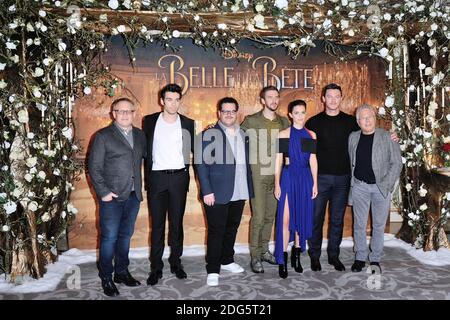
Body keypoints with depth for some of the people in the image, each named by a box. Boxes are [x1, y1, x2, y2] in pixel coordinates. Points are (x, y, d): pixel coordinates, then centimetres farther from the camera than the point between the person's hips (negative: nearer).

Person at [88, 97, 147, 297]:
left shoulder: (140, 135, 10)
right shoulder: (103, 136, -4)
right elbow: (94, 167, -7)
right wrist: (103, 192, -12)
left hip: (133, 195, 5)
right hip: (112, 196, -4)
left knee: (126, 235, 15)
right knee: (109, 238, 2)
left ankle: (121, 272, 29)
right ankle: (106, 278, 16)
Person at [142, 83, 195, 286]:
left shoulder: (187, 123, 4)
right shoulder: (149, 121, 4)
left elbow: (195, 149, 11)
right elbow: (145, 149, 8)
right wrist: (146, 176, 4)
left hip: (179, 177, 0)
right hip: (156, 178, 0)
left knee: (177, 222, 10)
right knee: (157, 224, 5)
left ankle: (176, 262, 24)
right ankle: (156, 267, 14)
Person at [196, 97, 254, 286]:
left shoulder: (243, 135, 12)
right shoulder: (209, 134, -6)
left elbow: (246, 163, 15)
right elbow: (201, 163, -10)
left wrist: (248, 188, 8)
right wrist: (206, 191, -16)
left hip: (239, 193, 6)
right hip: (217, 193, -5)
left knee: (232, 228, 16)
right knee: (216, 230, 1)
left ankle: (227, 260, 33)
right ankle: (212, 270, 13)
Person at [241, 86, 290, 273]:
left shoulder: (284, 122, 9)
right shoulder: (251, 121, -4)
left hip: (276, 176, 4)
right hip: (257, 175, -4)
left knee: (270, 216, 12)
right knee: (258, 217, -4)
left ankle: (264, 250, 27)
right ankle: (255, 257, 9)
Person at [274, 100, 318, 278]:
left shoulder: (311, 135, 8)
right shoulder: (284, 134, 0)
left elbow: (313, 160, 9)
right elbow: (278, 160, -1)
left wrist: (315, 183, 5)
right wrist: (277, 184, -6)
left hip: (306, 178, 3)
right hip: (288, 177, -3)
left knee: (303, 217, 8)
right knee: (286, 218, -5)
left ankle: (296, 255, 23)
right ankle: (282, 260, 3)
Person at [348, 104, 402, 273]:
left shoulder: (387, 137, -4)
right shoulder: (353, 137, 5)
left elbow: (396, 162, -3)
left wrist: (386, 184, -10)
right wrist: (351, 182, 5)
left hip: (381, 187, -2)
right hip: (359, 186, 2)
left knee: (379, 225, 7)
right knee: (359, 224, 7)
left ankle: (375, 259, 22)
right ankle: (360, 258, 21)